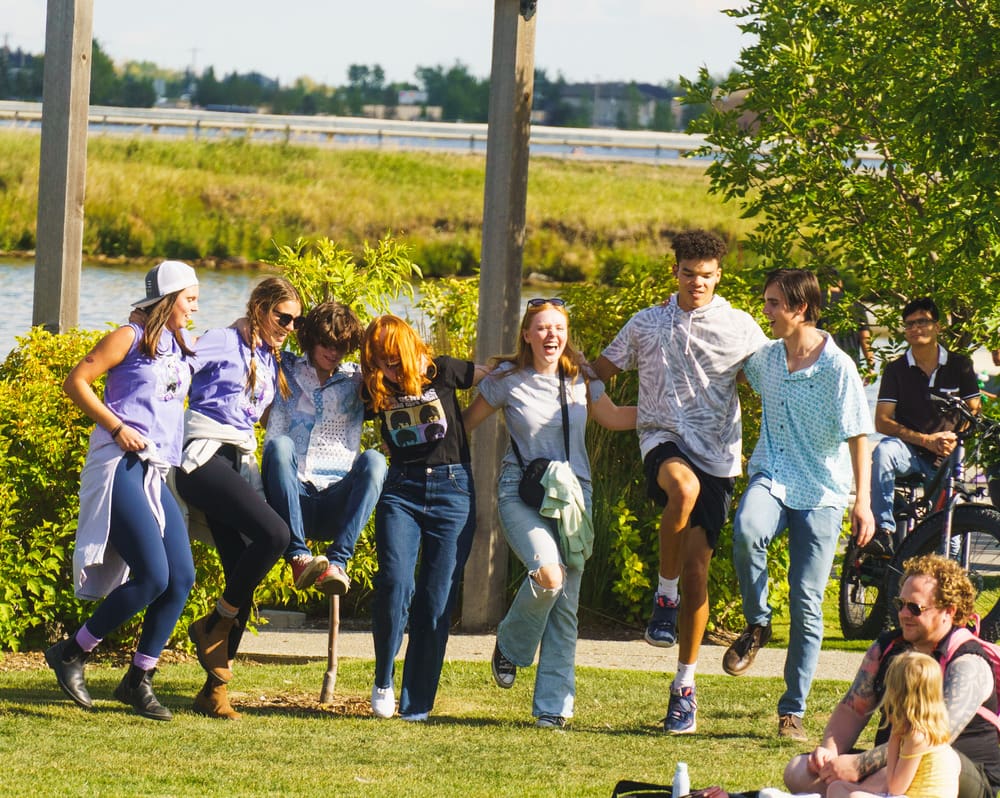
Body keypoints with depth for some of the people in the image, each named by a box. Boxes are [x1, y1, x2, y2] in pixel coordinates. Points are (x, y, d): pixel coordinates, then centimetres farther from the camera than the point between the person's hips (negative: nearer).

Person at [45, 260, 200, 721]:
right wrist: (116, 426, -13)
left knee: (181, 577, -3)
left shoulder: (182, 351, 19)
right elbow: (76, 382, -6)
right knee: (153, 576, -17)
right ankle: (72, 653, -2)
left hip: (158, 475, 8)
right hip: (120, 467, -8)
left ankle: (138, 679, 7)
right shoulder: (131, 339, -2)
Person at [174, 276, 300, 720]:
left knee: (244, 577, -2)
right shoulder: (223, 344, -1)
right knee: (274, 534, -27)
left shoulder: (273, 363, 22)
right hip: (205, 460, -8)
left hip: (241, 466, 8)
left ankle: (215, 688, 2)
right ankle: (216, 626, -9)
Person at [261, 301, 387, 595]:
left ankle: (337, 561, -44)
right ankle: (298, 557, -44)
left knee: (374, 459, -30)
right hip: (292, 499, 0)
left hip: (337, 501, 0)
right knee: (280, 446, -31)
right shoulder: (287, 371, 16)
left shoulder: (358, 380, 18)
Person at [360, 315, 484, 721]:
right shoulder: (374, 391, 4)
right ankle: (383, 680, 1)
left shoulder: (441, 372, -2)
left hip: (453, 489, -1)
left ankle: (416, 705, 4)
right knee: (395, 582, -20)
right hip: (401, 490, 1)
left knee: (436, 600, -2)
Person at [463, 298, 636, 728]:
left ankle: (553, 705, 7)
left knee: (566, 604, 0)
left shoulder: (581, 379, 7)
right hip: (522, 493, -3)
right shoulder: (507, 379, -2)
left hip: (574, 494, 3)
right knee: (548, 573, -28)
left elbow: (614, 417, 24)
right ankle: (510, 645, 1)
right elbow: (466, 422, 11)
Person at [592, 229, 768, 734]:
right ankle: (664, 596, -17)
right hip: (663, 440, 0)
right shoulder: (646, 324, 13)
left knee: (697, 569, -3)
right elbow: (600, 372, 24)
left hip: (716, 452, 0)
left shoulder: (739, 328, 8)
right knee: (685, 487, -38)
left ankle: (685, 687, 8)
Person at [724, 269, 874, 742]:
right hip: (772, 478, 3)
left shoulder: (837, 367, -10)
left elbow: (858, 435, -9)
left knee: (806, 604, -2)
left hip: (821, 494, -3)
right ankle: (756, 624, -7)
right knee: (746, 531, -33)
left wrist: (863, 500, -14)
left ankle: (793, 711, 7)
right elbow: (733, 369, 31)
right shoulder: (766, 358, 6)